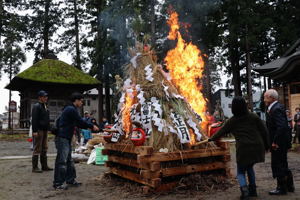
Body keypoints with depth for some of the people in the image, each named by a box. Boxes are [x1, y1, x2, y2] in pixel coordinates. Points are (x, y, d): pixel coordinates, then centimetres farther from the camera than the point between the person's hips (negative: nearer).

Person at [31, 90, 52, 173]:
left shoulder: (45, 106, 18)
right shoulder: (36, 106, -9)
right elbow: (34, 119, -17)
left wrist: (47, 129, 18)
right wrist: (35, 131, -22)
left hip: (45, 130, 9)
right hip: (38, 130, -9)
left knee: (44, 149, 12)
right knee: (37, 149, -4)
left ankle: (44, 166, 18)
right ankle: (35, 167, 2)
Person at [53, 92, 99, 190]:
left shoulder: (71, 109, 18)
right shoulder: (71, 110, -15)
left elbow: (78, 123, 22)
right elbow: (80, 121, -14)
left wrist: (90, 127, 15)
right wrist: (92, 126, -2)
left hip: (66, 138, 11)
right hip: (62, 138, -11)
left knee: (69, 160, 15)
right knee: (62, 160, -6)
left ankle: (70, 180, 24)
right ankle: (58, 183, 2)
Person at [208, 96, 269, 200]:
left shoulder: (232, 121, 1)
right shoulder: (253, 116, 4)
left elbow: (221, 132, 12)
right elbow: (264, 131, 4)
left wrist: (211, 138, 27)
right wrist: (266, 145, 15)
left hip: (243, 149, -3)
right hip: (257, 147, 3)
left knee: (241, 172, 12)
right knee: (249, 167, 26)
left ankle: (244, 188, -13)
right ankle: (253, 190, 25)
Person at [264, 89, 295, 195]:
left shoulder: (276, 109, -21)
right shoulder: (275, 107, 11)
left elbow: (281, 126, -28)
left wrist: (275, 142, -24)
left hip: (278, 143, -10)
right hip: (281, 142, 10)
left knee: (277, 165, 1)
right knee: (283, 164, 20)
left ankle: (281, 188, 13)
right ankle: (289, 185, 32)